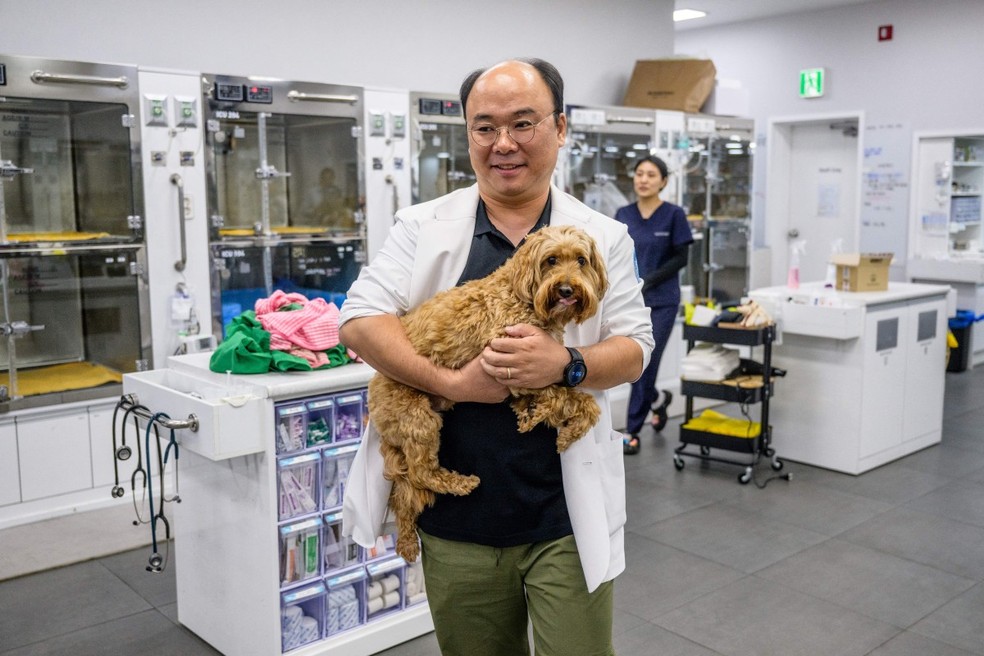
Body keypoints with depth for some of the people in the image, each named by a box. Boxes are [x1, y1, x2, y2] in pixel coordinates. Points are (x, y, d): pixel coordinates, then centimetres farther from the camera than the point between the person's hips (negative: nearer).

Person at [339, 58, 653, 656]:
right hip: (457, 516, 1)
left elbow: (634, 348, 2)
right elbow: (360, 320, -5)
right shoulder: (425, 227, 2)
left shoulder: (602, 238, 3)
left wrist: (565, 365, -19)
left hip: (565, 517, 0)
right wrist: (451, 382, -19)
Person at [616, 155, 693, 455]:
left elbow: (681, 258, -7)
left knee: (645, 364, -5)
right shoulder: (623, 214, 5)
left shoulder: (673, 214, -6)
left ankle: (632, 431, 9)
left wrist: (649, 280, -18)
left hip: (661, 302, -4)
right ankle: (658, 398, 37)